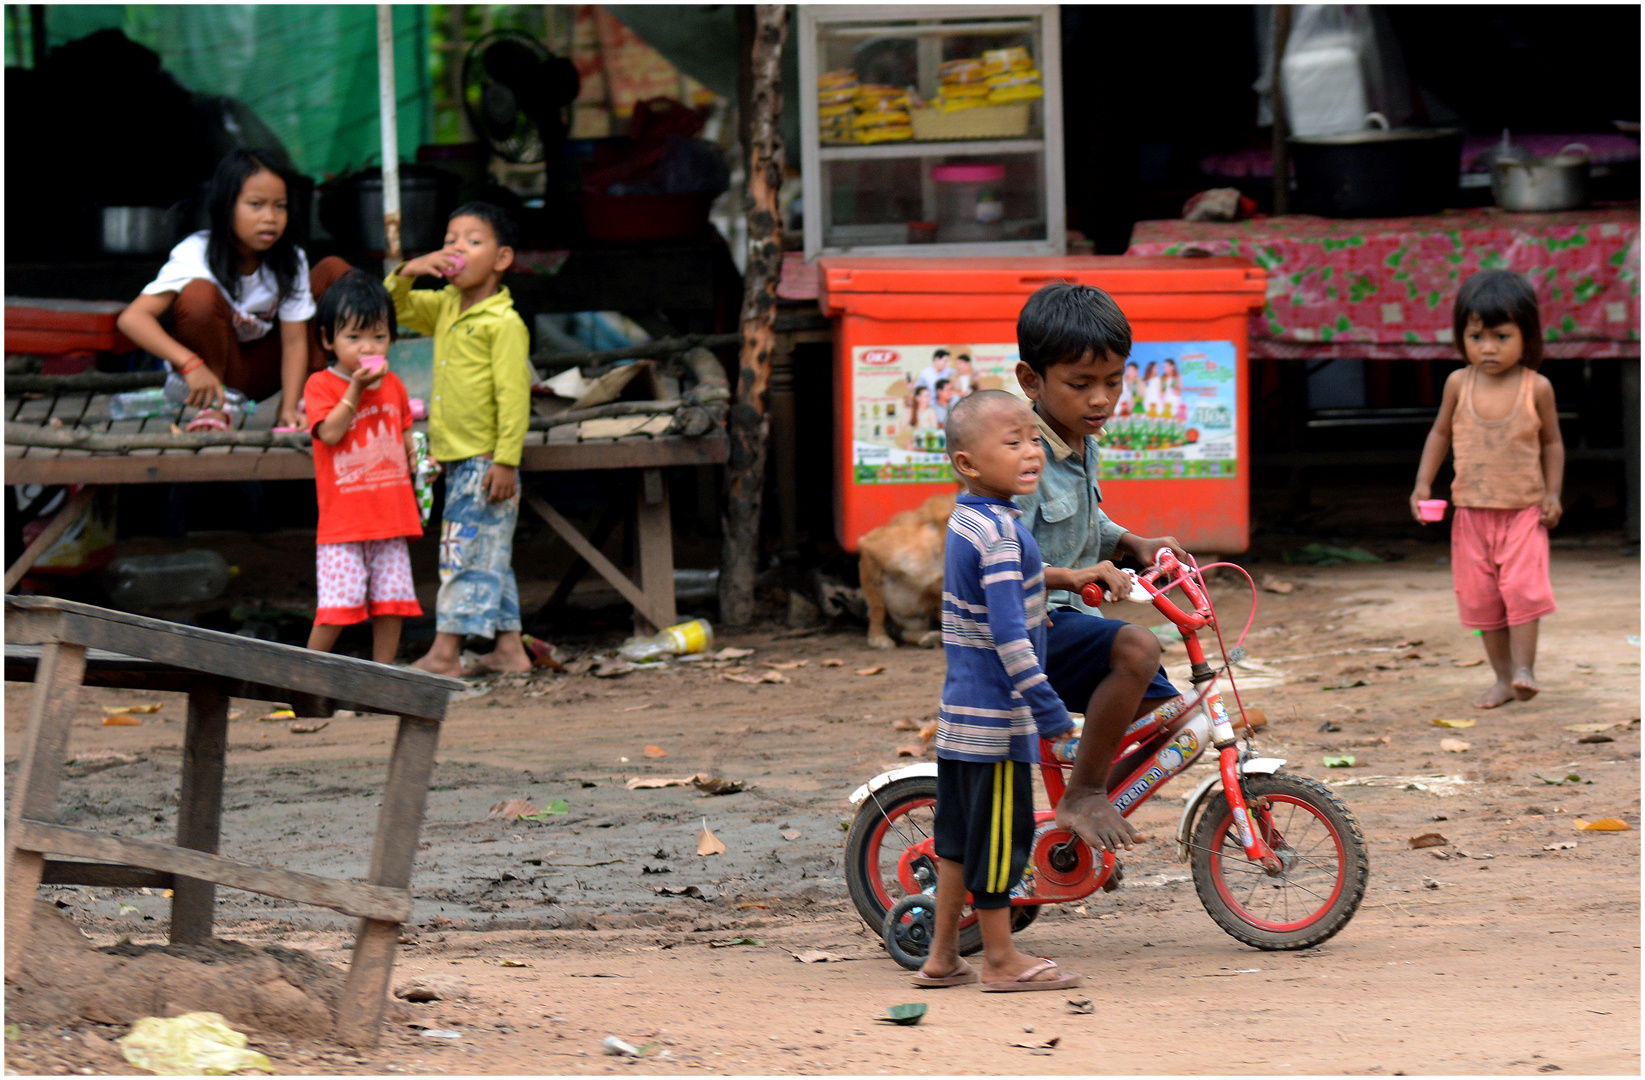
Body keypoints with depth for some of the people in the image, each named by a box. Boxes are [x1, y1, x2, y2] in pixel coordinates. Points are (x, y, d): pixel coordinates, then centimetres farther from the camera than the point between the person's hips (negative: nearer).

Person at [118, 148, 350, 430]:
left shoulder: (289, 258, -11)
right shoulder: (195, 255, -24)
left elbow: (294, 341, -14)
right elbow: (132, 319, -35)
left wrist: (289, 409, -29)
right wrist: (190, 364, -48)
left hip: (263, 370, 4)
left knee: (333, 271, -7)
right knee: (199, 294, -34)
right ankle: (210, 409, -18)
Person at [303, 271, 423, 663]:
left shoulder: (393, 385, 12)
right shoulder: (321, 385, -5)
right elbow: (330, 432, -19)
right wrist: (356, 388, -20)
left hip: (391, 514, 5)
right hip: (342, 523, -5)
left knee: (391, 598, 6)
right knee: (339, 601, -11)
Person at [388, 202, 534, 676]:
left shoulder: (504, 323, -14)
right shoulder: (445, 308, 11)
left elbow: (513, 395, -17)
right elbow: (396, 308, 21)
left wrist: (506, 460, -21)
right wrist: (407, 272, 0)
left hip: (485, 461, -9)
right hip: (456, 459, 9)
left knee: (467, 552, -6)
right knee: (488, 558, 12)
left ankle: (445, 651, -5)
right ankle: (508, 649, 16)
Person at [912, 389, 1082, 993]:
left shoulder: (963, 521, 11)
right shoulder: (999, 531, -19)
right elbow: (1008, 631, -24)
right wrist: (1048, 706, -24)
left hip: (960, 710, 10)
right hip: (998, 715, -10)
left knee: (960, 831, 15)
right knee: (1000, 831, -1)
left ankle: (942, 956, 21)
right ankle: (1001, 960, 7)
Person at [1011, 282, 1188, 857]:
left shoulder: (1081, 447, 10)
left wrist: (1134, 544, 12)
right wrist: (1070, 576, -38)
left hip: (1064, 621, 9)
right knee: (1136, 647, -32)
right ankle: (1082, 797, -21)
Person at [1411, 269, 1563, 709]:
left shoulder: (1537, 388, -6)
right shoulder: (1459, 384, -2)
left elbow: (1552, 442, 6)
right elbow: (1441, 433, 12)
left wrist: (1553, 492, -4)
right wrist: (1423, 483, 4)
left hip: (1525, 511, -3)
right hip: (1472, 512, 3)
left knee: (1523, 586, -16)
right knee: (1480, 596, 5)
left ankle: (1524, 668, -9)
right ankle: (1503, 677, 14)